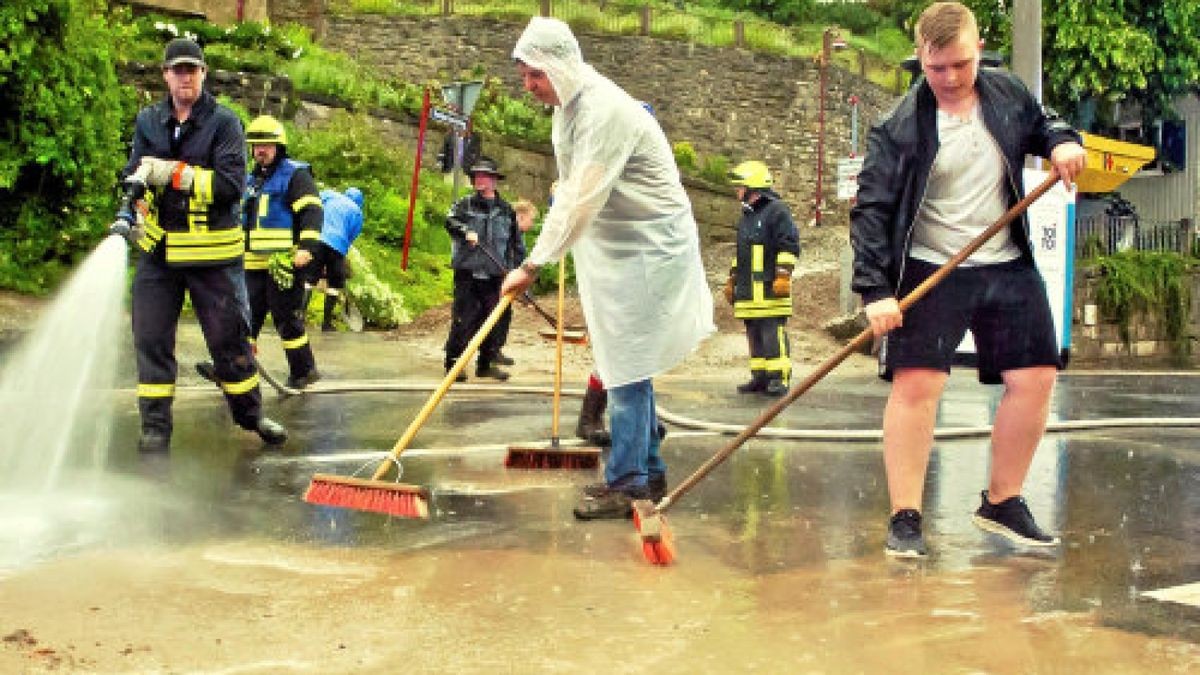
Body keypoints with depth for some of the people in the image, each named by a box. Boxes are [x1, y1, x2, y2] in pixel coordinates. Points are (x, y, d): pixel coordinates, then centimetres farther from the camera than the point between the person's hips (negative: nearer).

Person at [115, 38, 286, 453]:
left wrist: (175, 172, -23)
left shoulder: (223, 122, -5)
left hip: (212, 252, -3)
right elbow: (134, 174, 5)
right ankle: (155, 427, 12)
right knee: (151, 338, 2)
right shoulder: (148, 121, 8)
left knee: (229, 337, 8)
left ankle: (250, 414, 27)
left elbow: (232, 183, -16)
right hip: (157, 248, 3)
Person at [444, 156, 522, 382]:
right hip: (467, 272, -3)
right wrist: (465, 231, -32)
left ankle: (486, 364, 16)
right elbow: (450, 220, -13)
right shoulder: (465, 204, 4)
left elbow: (516, 242, 16)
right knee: (463, 319, -5)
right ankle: (453, 362, 3)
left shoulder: (506, 211, 11)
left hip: (494, 276, 3)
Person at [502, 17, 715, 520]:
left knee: (626, 367, -7)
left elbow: (582, 201, -28)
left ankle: (626, 484, 0)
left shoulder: (605, 110, -23)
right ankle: (648, 473, 24)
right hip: (617, 250, 10)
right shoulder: (570, 107, 8)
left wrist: (533, 264, -26)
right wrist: (542, 257, 12)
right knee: (627, 367, 14)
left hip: (647, 251, -10)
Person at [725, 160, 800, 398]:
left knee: (774, 333, -10)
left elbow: (789, 246, -12)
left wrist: (783, 274, -18)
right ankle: (759, 376, 15)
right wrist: (732, 279, 29)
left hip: (769, 287, -9)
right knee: (754, 334, 10)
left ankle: (779, 378, -9)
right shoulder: (746, 216, 23)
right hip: (748, 289, 9)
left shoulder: (776, 210, -6)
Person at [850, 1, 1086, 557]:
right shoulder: (899, 128, -11)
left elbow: (1040, 126, 23)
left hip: (1007, 267, 5)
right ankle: (905, 517, -2)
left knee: (1034, 378, 4)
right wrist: (875, 291, -21)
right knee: (916, 384, -13)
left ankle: (1001, 503, 20)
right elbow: (870, 210, -13)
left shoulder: (1008, 95, 2)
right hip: (929, 271, -5)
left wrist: (1062, 141, -2)